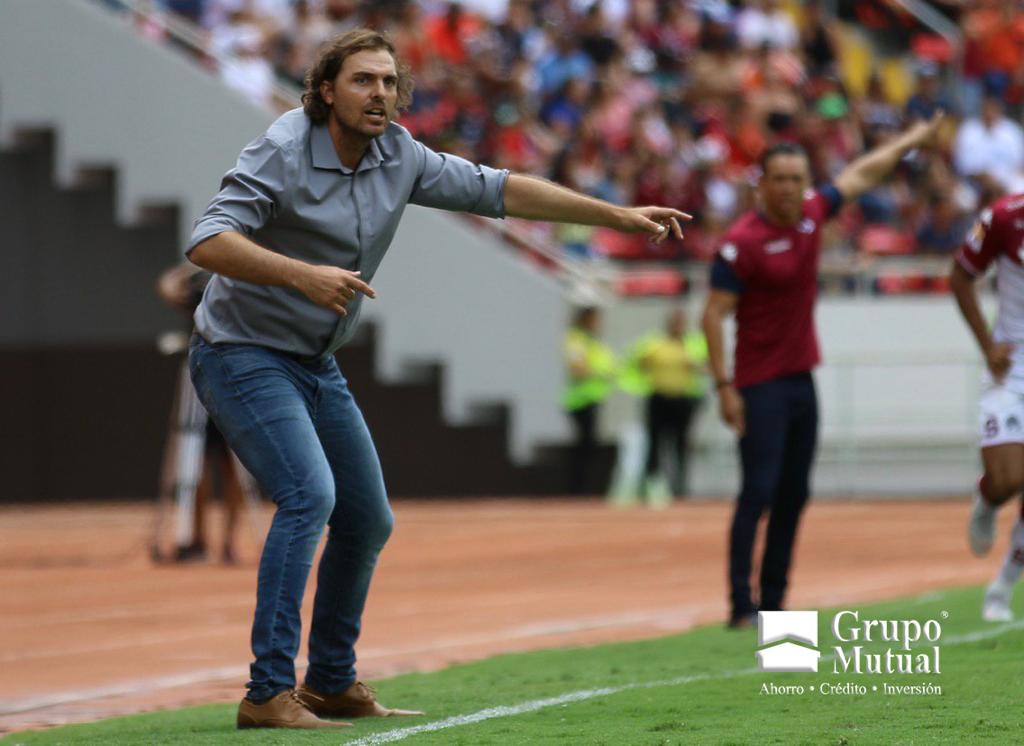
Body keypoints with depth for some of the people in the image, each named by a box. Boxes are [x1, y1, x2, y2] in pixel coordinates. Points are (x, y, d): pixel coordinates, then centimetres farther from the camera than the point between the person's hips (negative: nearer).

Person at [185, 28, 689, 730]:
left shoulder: (398, 156, 0)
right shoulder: (282, 152, -21)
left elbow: (496, 190, 7)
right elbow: (207, 241, -31)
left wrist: (618, 216, 6)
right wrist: (302, 274, -44)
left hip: (316, 365, 8)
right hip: (243, 353, -8)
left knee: (368, 520, 13)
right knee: (309, 495, -25)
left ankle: (332, 684, 30)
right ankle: (269, 693, -27)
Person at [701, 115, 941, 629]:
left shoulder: (812, 213, 4)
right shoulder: (742, 241, -16)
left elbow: (861, 175, 22)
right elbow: (714, 314, -15)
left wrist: (913, 139, 33)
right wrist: (725, 388, -20)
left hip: (801, 379, 7)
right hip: (761, 387, -7)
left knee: (794, 495, 9)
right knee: (759, 493, -12)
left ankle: (772, 602, 15)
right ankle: (742, 606, -12)